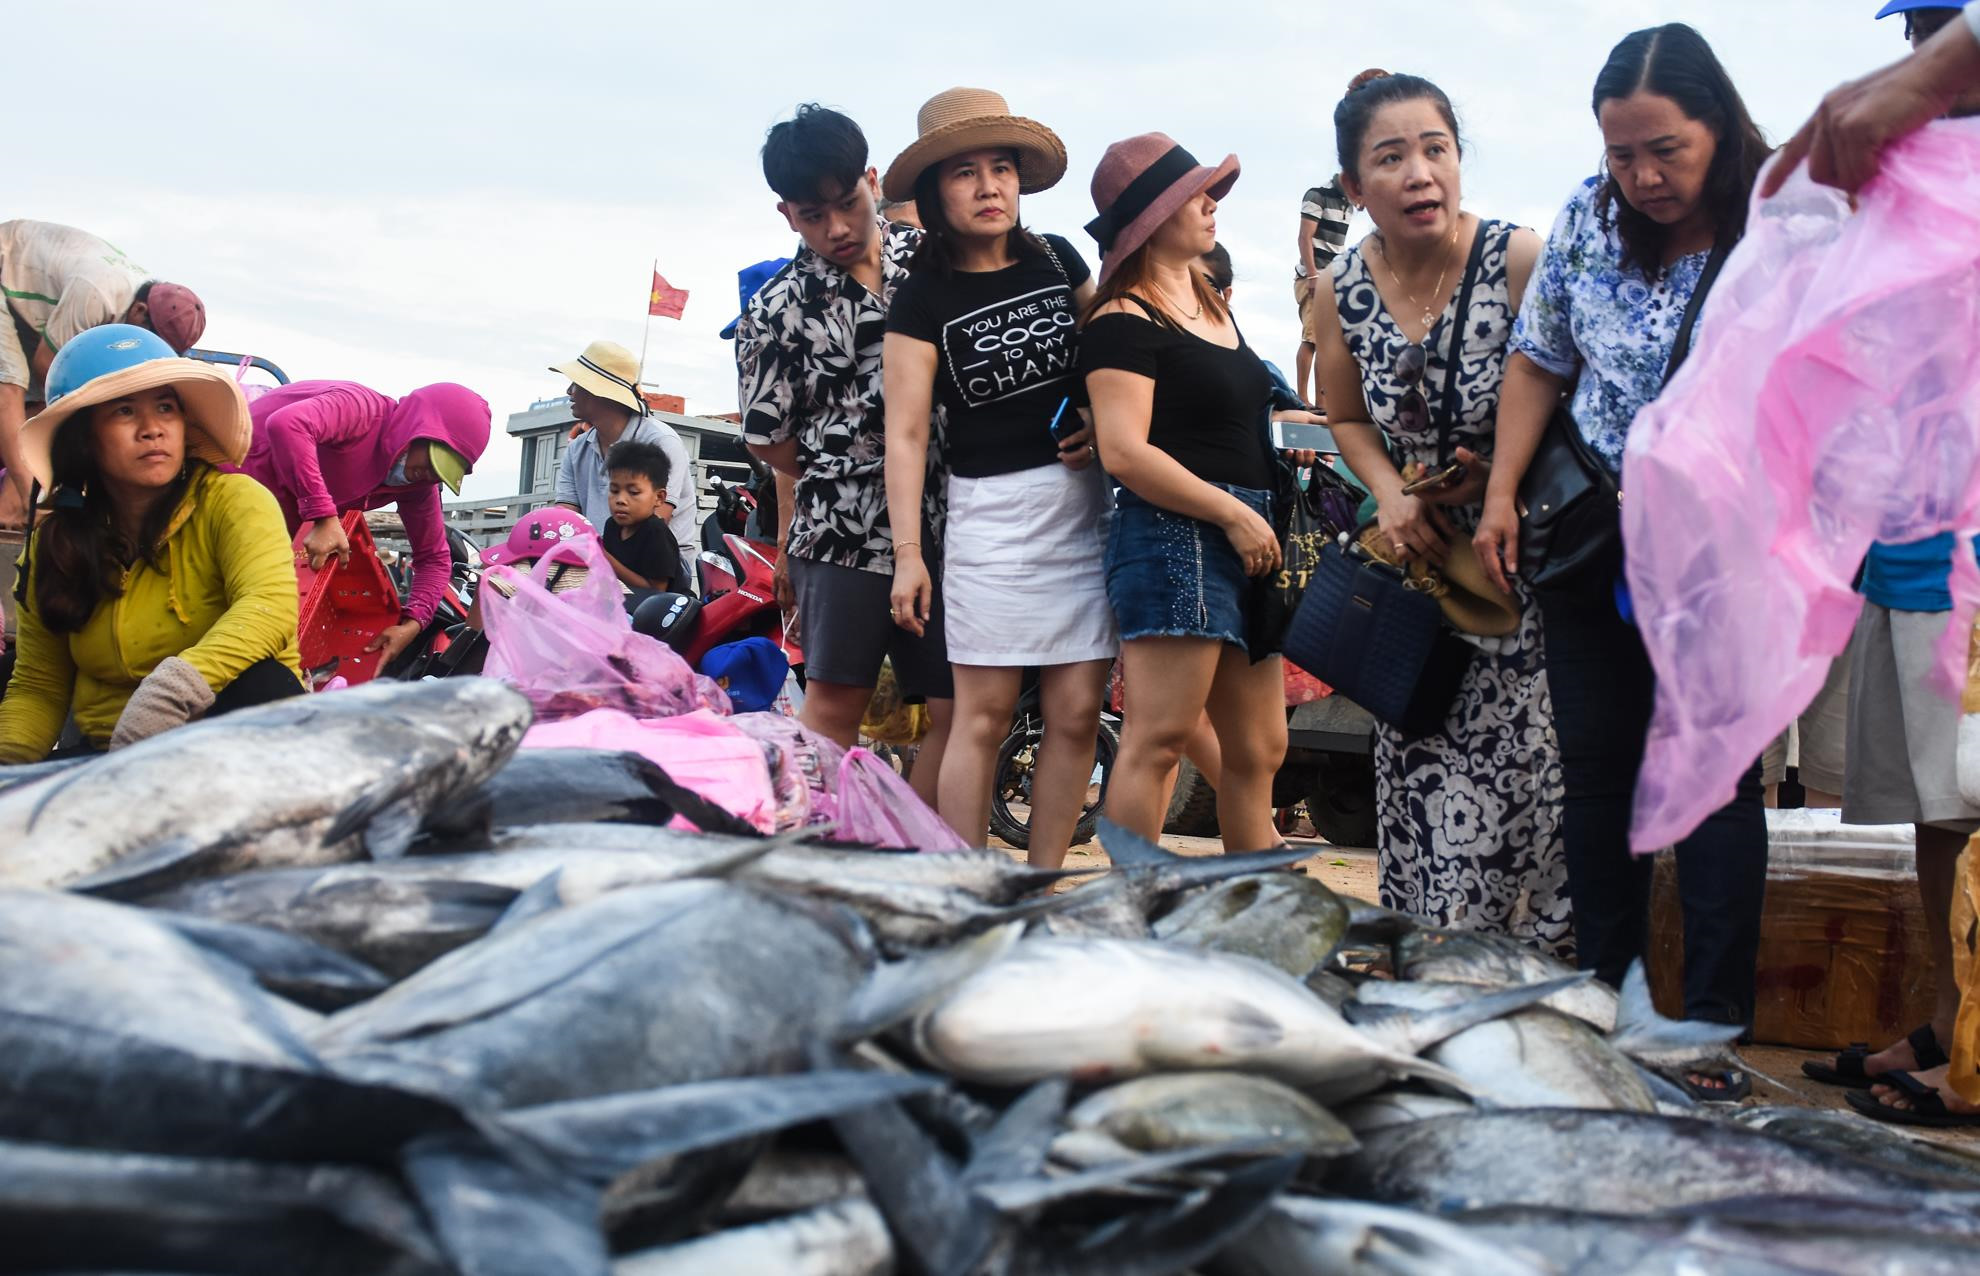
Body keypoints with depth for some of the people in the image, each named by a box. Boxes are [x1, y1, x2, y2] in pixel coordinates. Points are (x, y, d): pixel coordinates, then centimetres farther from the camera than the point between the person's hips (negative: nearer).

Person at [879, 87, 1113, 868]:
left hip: (1086, 502, 4)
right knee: (983, 716, -5)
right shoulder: (923, 299, -1)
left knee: (1076, 713, 1)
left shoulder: (1058, 261, 10)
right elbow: (906, 431, -4)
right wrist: (907, 550, -11)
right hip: (990, 510, -4)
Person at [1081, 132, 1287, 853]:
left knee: (1258, 750, 11)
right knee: (1157, 739, -11)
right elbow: (1124, 451, -18)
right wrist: (1233, 513, -16)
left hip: (1246, 540, 9)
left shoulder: (1212, 306, 20)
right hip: (1173, 533, -9)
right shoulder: (1125, 321, -8)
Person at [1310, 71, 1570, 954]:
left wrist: (1497, 480, -23)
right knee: (1422, 786, 7)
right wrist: (1392, 495, -5)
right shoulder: (1343, 291, -4)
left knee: (1533, 777, -7)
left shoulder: (1522, 263, -17)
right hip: (1421, 560, 4)